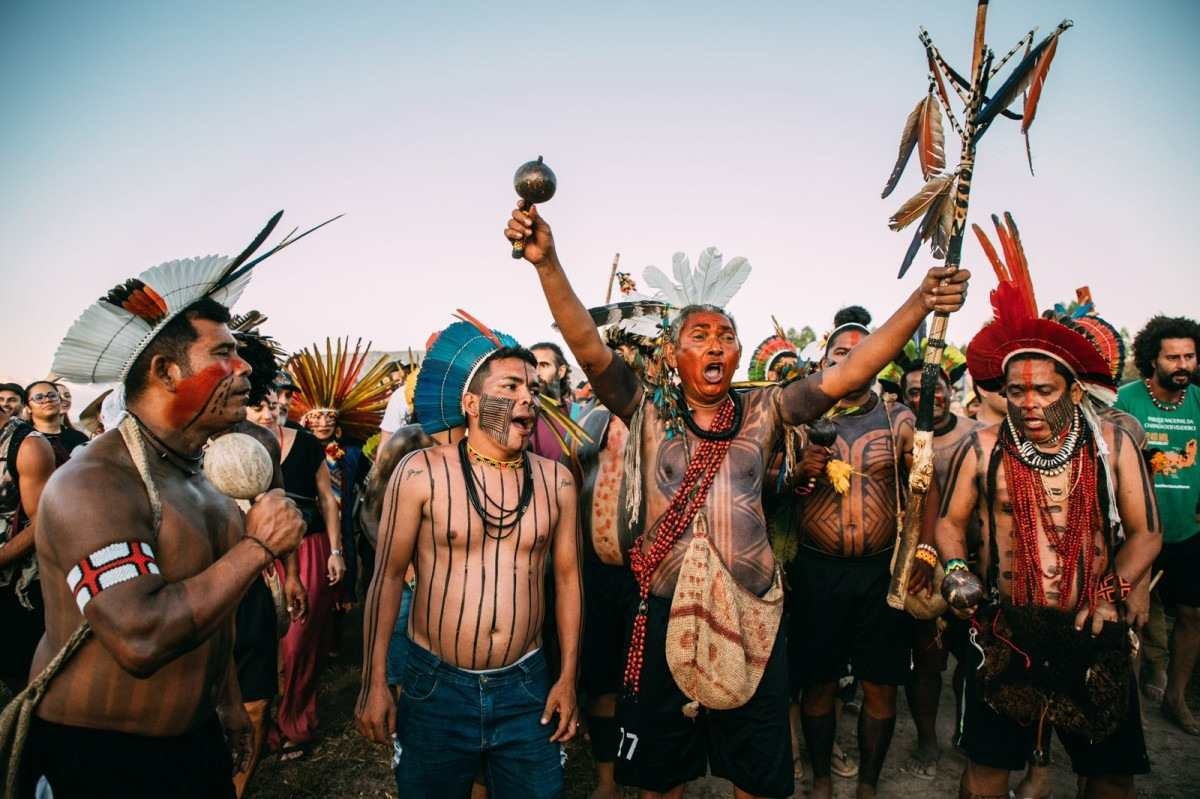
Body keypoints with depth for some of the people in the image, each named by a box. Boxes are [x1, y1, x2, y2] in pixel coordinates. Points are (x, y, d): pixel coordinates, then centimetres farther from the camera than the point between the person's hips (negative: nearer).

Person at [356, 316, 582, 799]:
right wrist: (374, 681, -4)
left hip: (526, 688, 2)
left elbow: (567, 577, 4)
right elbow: (388, 576, -4)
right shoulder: (421, 472, -10)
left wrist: (568, 677, 5)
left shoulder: (555, 480, -2)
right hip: (435, 686, -1)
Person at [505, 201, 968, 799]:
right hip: (666, 615, -1)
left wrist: (919, 304, -20)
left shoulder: (762, 412, 0)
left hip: (752, 615, 1)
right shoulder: (648, 413, -3)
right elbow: (589, 349, -16)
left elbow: (845, 376, -9)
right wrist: (547, 263, -28)